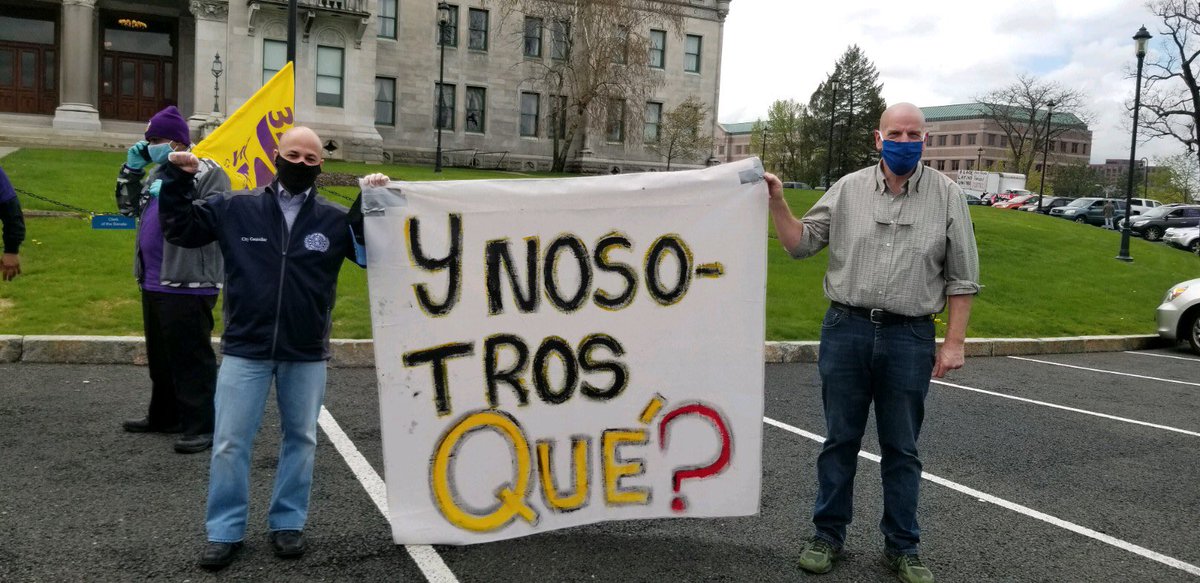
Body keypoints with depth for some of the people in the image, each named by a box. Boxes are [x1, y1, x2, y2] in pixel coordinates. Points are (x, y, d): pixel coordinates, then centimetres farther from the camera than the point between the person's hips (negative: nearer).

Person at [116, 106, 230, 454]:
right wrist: (132, 167, 12)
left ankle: (202, 426, 0)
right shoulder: (159, 173, 17)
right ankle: (164, 416, 31)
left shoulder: (208, 173, -9)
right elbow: (128, 206, 23)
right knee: (160, 356, 18)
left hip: (187, 285, -9)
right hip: (153, 282, 9)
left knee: (192, 358, -6)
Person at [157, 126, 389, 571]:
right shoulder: (236, 208, 0)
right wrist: (178, 181, -2)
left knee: (301, 439, 12)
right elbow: (181, 230, 8)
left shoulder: (336, 219, 0)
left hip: (306, 355, 1)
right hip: (244, 350, -1)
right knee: (230, 443, 4)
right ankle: (225, 531, 19)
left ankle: (288, 523, 28)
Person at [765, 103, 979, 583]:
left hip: (909, 338, -1)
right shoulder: (849, 189, 5)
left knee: (901, 449, 9)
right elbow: (802, 244, 7)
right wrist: (777, 204, -8)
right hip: (846, 330, 1)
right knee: (839, 440, 10)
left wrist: (954, 342, -2)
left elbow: (962, 278, 3)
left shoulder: (947, 196, 2)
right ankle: (828, 535, 23)